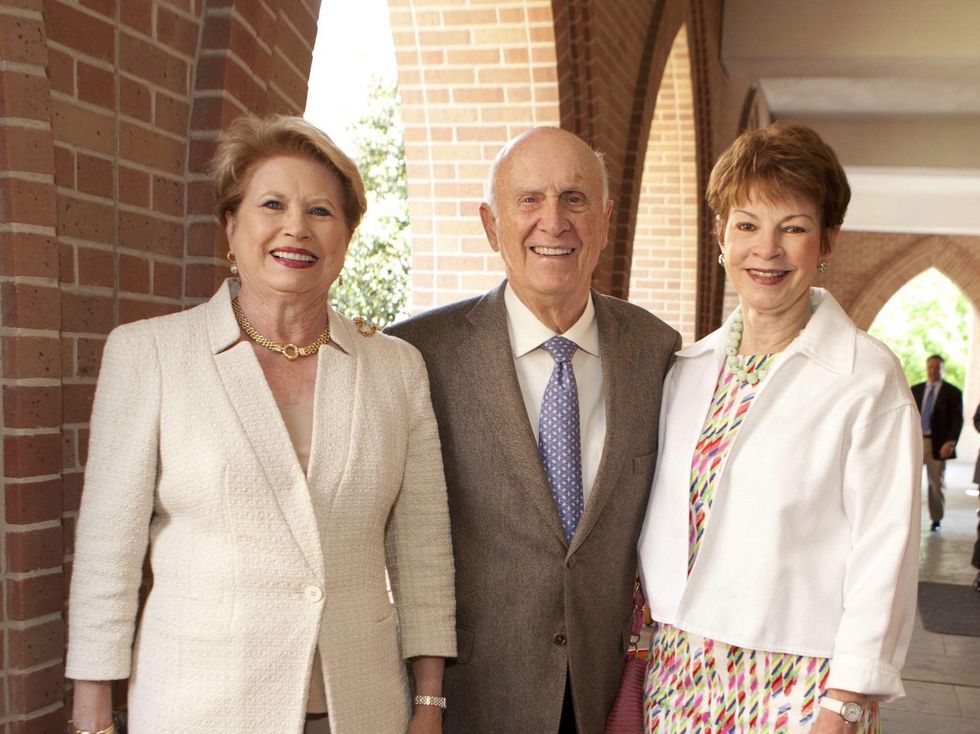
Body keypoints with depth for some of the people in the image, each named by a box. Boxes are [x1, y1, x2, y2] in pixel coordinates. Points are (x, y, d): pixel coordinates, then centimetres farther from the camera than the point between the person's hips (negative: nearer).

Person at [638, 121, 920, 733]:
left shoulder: (869, 378, -10)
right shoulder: (688, 370, 5)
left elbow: (883, 556, -11)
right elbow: (661, 526, 9)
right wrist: (638, 656, 8)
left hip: (800, 684, -4)